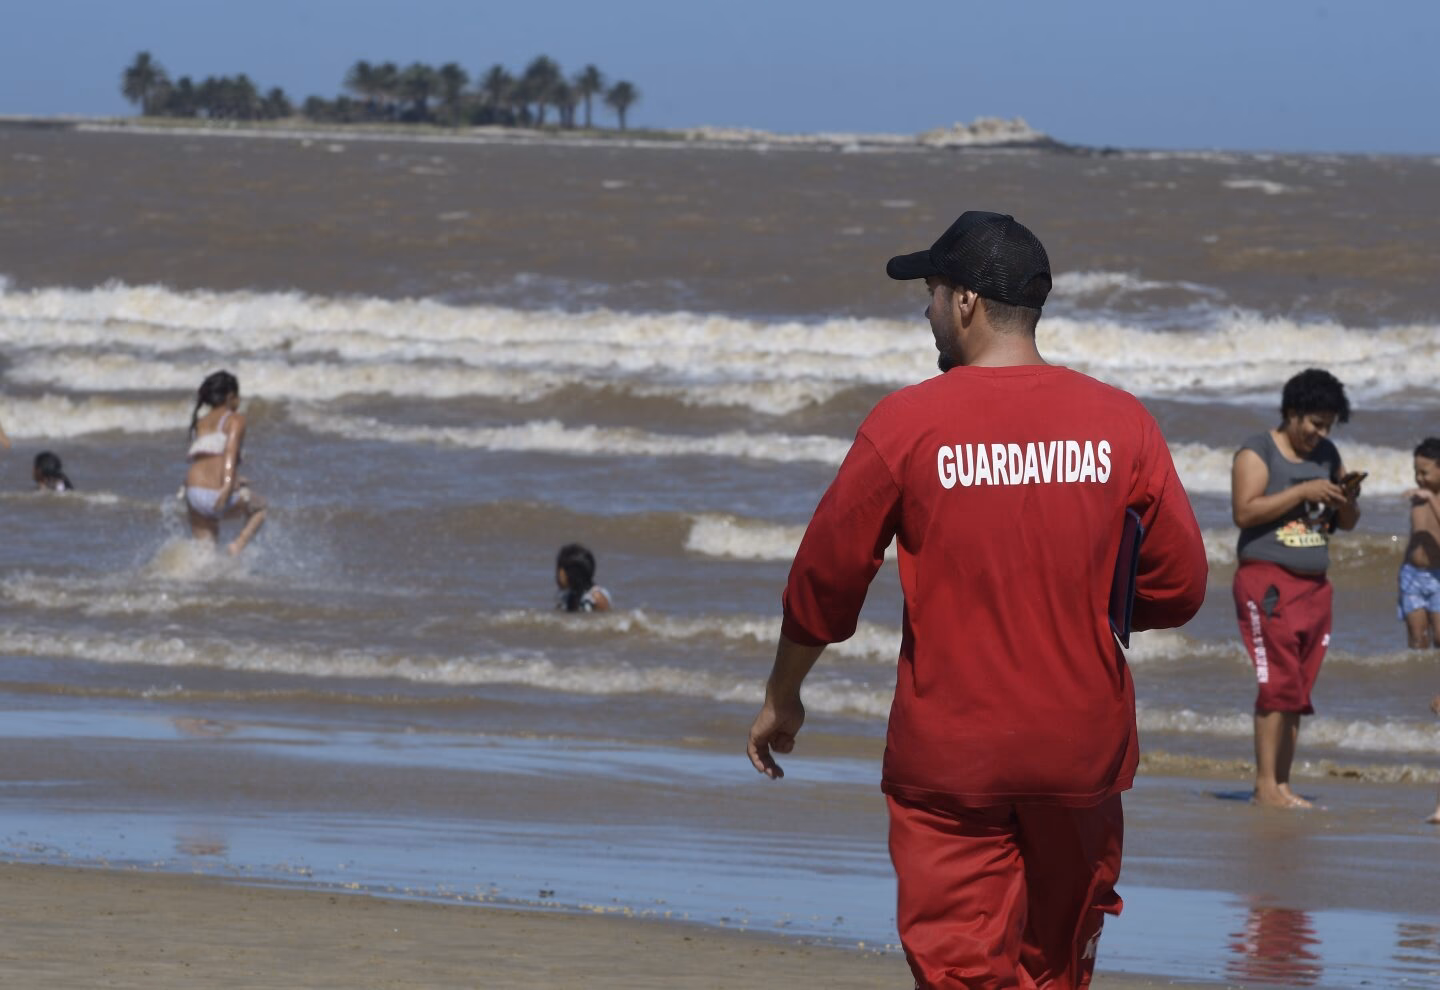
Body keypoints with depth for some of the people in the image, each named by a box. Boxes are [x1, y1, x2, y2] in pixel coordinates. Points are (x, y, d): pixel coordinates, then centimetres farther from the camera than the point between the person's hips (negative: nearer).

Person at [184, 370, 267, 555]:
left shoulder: (199, 423, 21)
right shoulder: (235, 419, 3)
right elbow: (231, 449, -13)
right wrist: (227, 486, -25)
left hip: (194, 492, 5)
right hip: (218, 495, -5)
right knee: (259, 507, 26)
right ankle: (239, 544, 2)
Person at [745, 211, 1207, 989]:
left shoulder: (907, 423, -8)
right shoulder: (1119, 423, -2)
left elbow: (826, 575, -1)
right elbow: (1178, 585, 1)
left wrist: (780, 698, 14)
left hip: (948, 756, -3)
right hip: (1081, 750, 3)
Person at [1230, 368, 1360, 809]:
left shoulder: (1327, 456, 16)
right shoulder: (1257, 453, -3)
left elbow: (1347, 523, 20)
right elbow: (1245, 511, -17)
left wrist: (1347, 500, -3)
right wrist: (1303, 492, -19)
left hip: (1314, 586, 7)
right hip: (1267, 580, -7)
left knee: (1299, 690, 4)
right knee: (1278, 683, -13)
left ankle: (1282, 784, 7)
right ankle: (1265, 785, -13)